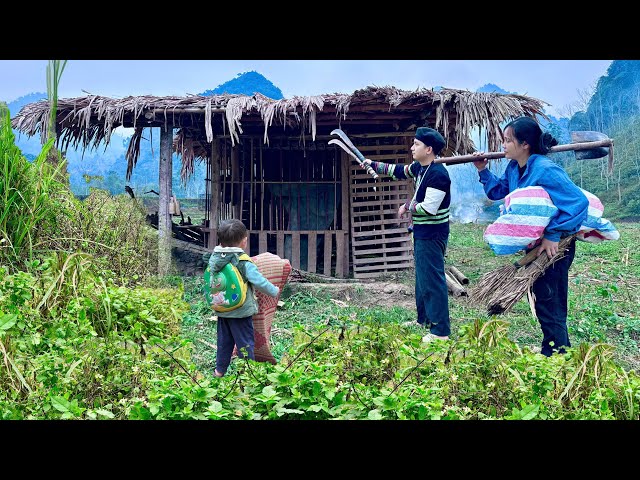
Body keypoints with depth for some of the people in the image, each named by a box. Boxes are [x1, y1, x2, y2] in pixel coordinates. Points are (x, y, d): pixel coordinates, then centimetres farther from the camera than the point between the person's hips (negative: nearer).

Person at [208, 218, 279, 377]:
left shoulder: (213, 259, -2)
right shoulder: (244, 263, -20)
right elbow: (259, 282, -24)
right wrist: (274, 291, -9)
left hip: (221, 309, 6)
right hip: (241, 311, -6)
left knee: (224, 340, 19)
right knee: (245, 343, 6)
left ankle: (219, 370, 30)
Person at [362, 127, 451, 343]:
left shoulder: (438, 174, -22)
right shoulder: (419, 168, 7)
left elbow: (428, 208, -26)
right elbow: (400, 170, 26)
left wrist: (407, 206, -10)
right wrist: (373, 165, 26)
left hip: (432, 236, -10)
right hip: (422, 233, 10)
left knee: (433, 280, -7)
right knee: (422, 277, 20)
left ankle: (440, 331, -2)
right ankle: (424, 320, 34)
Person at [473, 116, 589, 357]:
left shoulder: (545, 170, -27)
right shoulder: (513, 168, 1)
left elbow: (579, 202, -31)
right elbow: (499, 192, 18)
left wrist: (553, 235, -29)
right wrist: (483, 170, 4)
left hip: (553, 246, -9)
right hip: (534, 244, 9)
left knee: (548, 304, 0)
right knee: (546, 302, 20)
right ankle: (553, 351, 36)